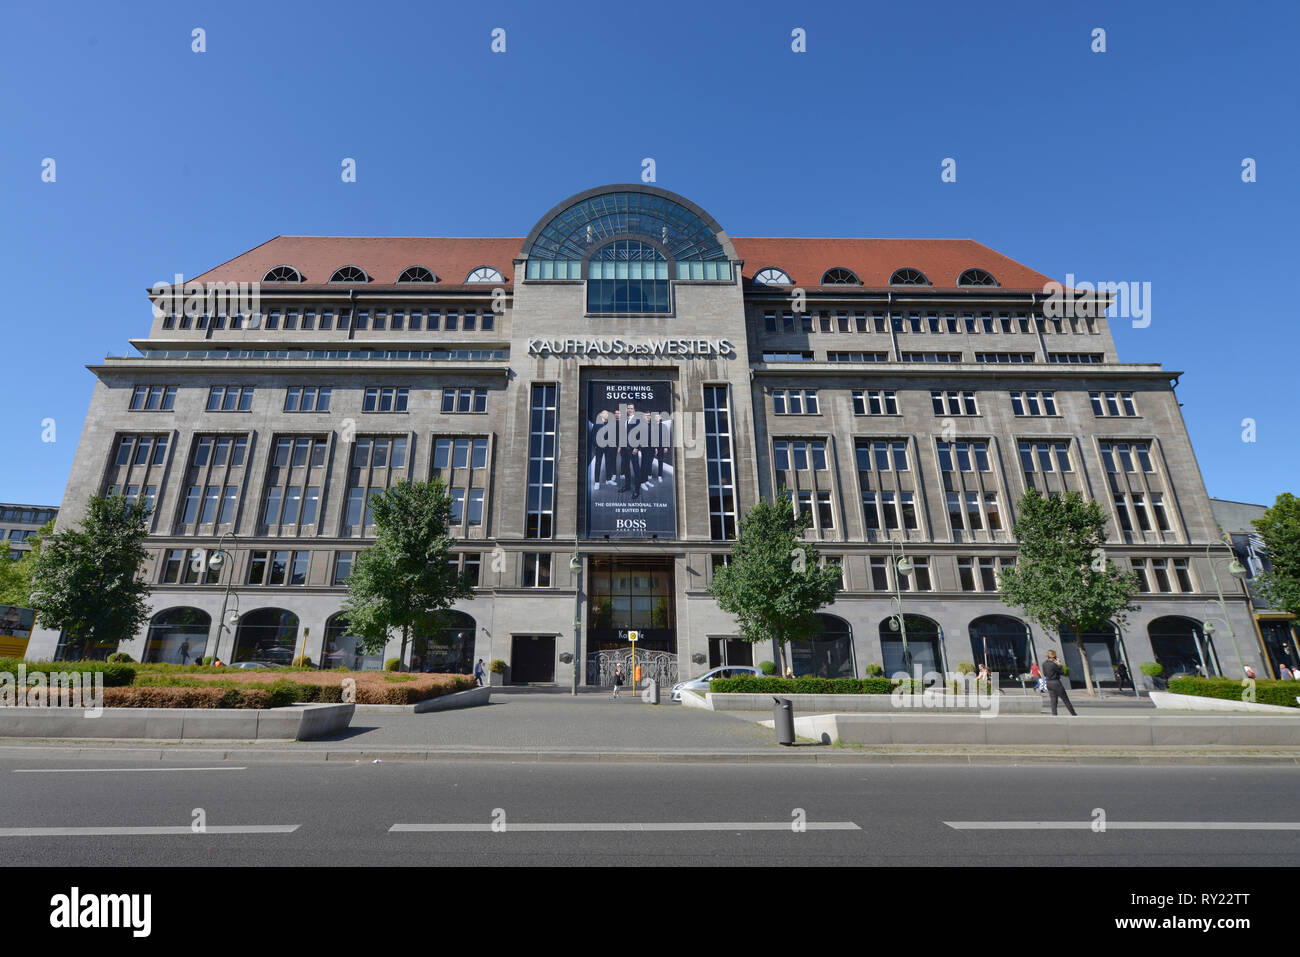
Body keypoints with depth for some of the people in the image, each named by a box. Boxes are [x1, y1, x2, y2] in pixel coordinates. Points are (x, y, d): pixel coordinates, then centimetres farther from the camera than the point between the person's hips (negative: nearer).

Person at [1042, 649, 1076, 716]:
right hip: (1056, 683, -6)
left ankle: (1054, 714, 5)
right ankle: (1074, 714, 23)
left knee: (1053, 700, 10)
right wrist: (1059, 664, 0)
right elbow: (1062, 672, -9)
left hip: (1048, 683, 6)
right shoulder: (1053, 664, -20)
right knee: (1065, 699, 10)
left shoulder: (1044, 664, 3)